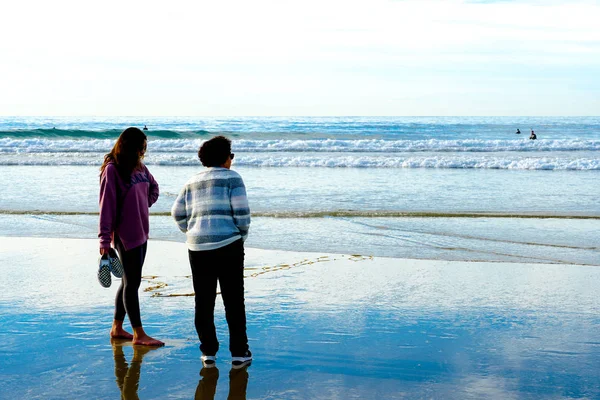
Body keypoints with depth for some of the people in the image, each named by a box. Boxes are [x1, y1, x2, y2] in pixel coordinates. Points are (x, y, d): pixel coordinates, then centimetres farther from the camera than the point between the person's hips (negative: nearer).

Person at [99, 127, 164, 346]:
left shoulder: (140, 167, 8)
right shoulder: (112, 170, -14)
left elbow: (153, 188, 27)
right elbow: (106, 205, -17)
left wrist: (145, 204, 10)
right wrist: (105, 239, -19)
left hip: (141, 233, 8)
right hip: (125, 235, -8)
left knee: (129, 281, 14)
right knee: (132, 282, -2)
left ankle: (117, 328, 25)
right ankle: (139, 334, 4)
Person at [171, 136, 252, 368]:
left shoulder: (193, 182, 14)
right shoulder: (232, 178, -2)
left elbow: (178, 213, 13)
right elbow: (241, 211, -9)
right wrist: (242, 235, 5)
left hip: (198, 247, 5)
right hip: (228, 245, -4)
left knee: (204, 303, 10)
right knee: (233, 301, 3)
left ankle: (208, 353, 13)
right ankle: (239, 353, 6)